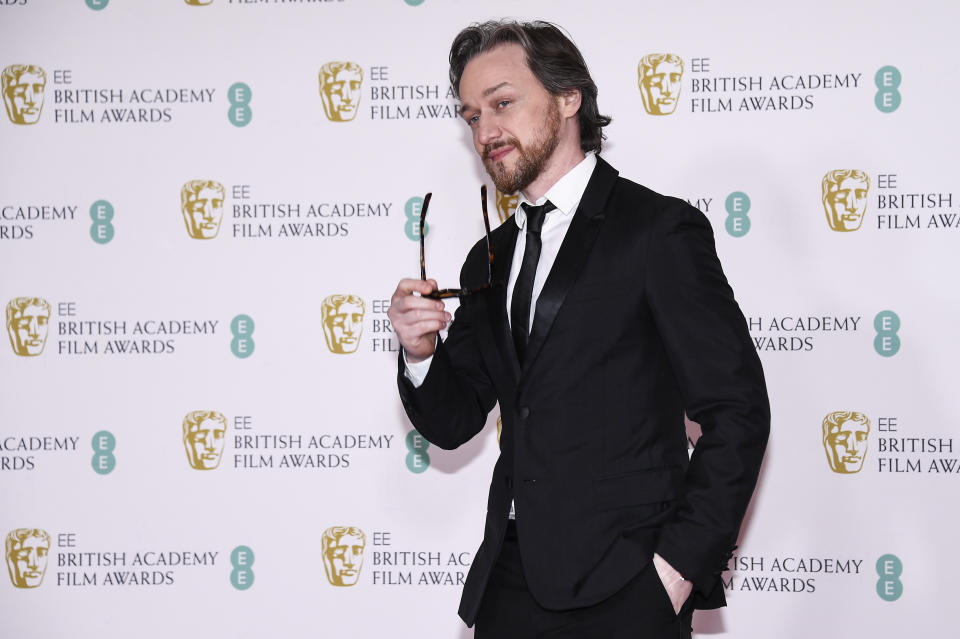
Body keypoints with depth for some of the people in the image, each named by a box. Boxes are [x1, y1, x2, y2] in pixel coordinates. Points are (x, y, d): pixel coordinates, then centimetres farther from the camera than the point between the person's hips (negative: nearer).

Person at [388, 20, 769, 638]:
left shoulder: (660, 230, -5)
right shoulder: (489, 261, 15)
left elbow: (737, 411, -9)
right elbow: (453, 423, 17)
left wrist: (679, 565, -14)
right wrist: (420, 353, -4)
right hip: (511, 584, 6)